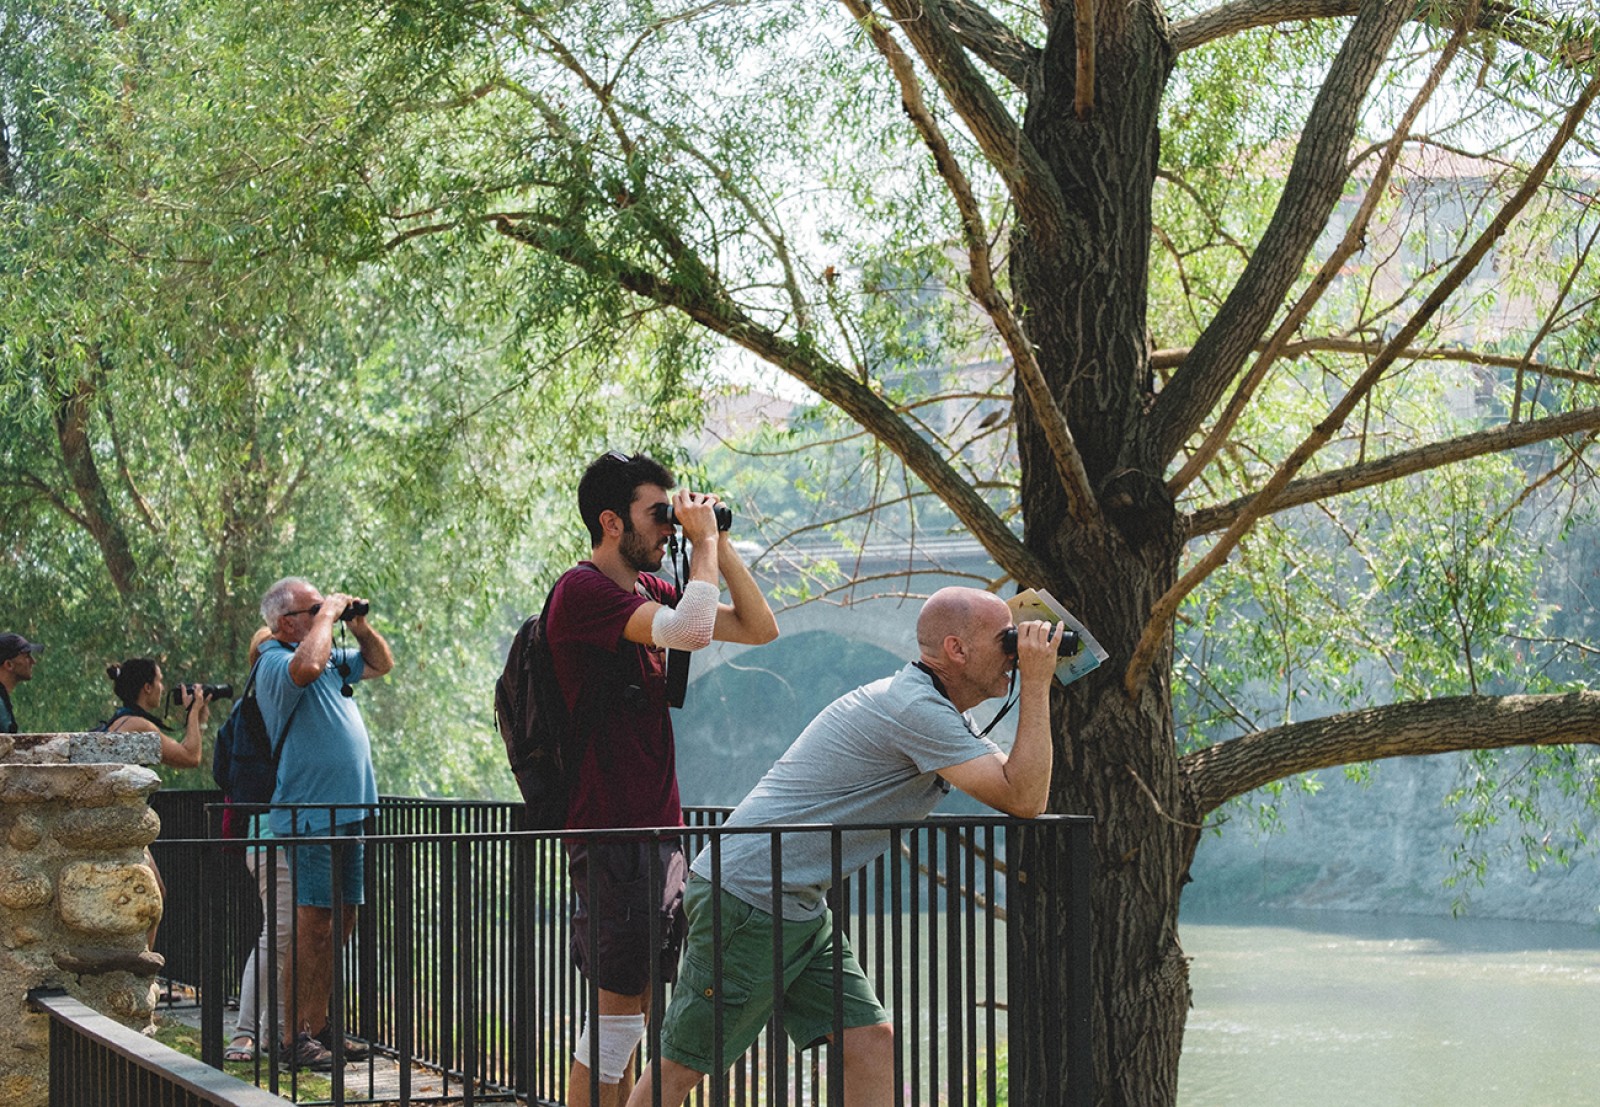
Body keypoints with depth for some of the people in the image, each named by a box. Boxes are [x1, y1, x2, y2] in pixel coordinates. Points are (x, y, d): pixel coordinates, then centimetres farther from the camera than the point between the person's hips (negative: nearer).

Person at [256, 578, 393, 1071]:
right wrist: (328, 614, -18)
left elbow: (381, 663, 33)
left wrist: (360, 625, 15)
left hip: (347, 811, 9)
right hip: (310, 815, -9)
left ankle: (318, 1029, 18)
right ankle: (295, 1039, -5)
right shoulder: (275, 664, -10)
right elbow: (307, 667, -34)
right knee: (312, 928, -9)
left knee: (340, 924, 11)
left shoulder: (333, 657, 18)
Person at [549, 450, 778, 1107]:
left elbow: (760, 629, 16)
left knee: (636, 1007, 12)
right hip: (611, 831, -9)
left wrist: (719, 543, 7)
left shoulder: (648, 589, 15)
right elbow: (691, 629, -27)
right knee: (618, 1009, -7)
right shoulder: (582, 591, -13)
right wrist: (703, 542, -13)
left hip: (659, 826, 9)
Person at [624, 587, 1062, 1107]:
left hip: (800, 908, 10)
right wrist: (1037, 684, -18)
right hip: (747, 901, -10)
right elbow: (1023, 799, -24)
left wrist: (1036, 680, 6)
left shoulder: (938, 711, 13)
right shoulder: (915, 708, -20)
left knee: (870, 1039, 0)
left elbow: (1020, 780, 18)